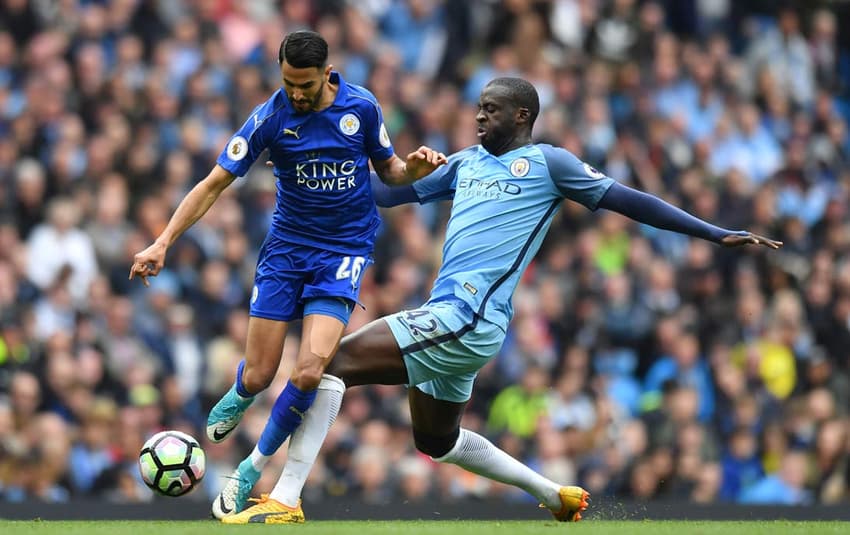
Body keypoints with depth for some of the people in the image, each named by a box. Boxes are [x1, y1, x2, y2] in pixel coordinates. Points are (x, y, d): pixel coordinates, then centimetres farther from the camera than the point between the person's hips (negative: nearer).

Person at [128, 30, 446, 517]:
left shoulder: (362, 107, -7)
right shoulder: (271, 117, -10)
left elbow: (388, 169, 10)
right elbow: (215, 184, -7)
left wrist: (413, 169, -14)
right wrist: (163, 243, -14)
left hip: (345, 250, -1)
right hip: (287, 245, 1)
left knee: (310, 374, -19)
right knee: (258, 376, -1)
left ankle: (255, 465, 3)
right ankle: (239, 397, 40)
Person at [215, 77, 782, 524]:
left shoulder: (546, 162, 1)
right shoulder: (468, 161, 22)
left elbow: (628, 200, 1)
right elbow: (392, 191, 30)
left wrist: (717, 234, -3)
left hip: (468, 319, -9)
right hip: (448, 319, 9)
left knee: (334, 361, -17)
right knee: (438, 442, 22)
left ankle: (285, 500, -19)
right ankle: (557, 495, 35)